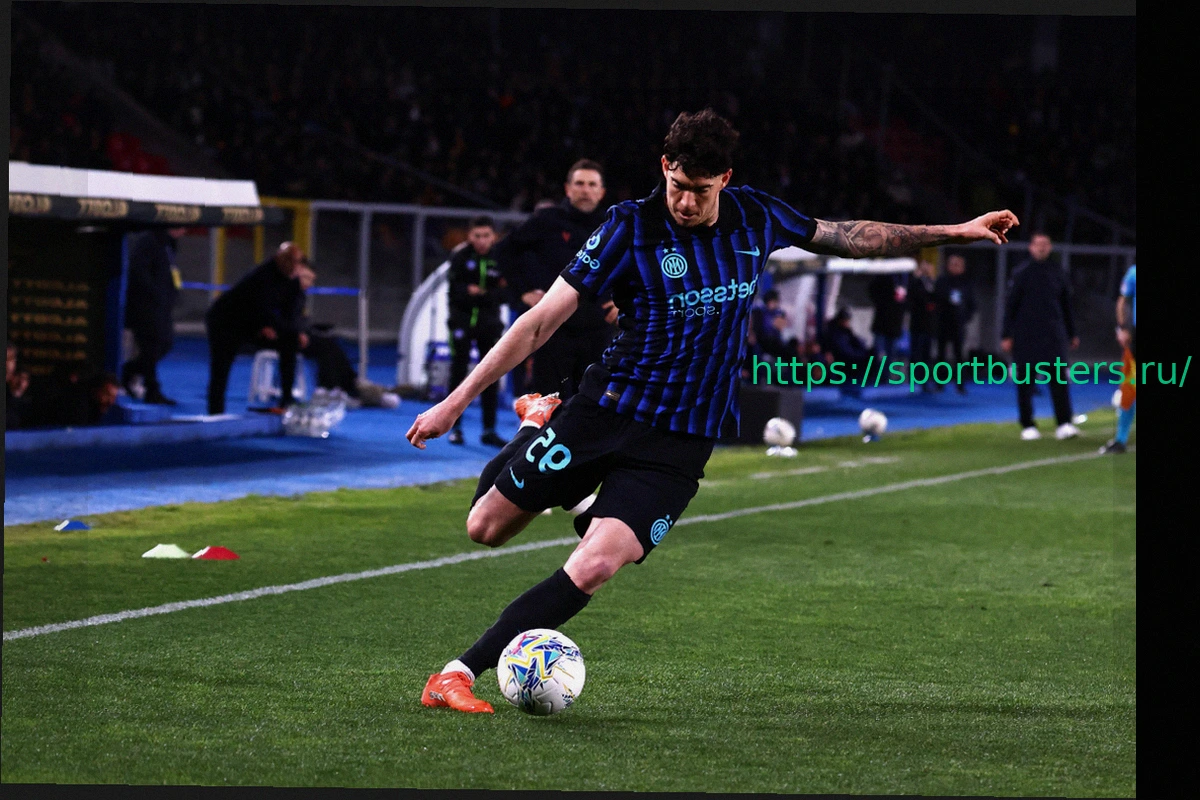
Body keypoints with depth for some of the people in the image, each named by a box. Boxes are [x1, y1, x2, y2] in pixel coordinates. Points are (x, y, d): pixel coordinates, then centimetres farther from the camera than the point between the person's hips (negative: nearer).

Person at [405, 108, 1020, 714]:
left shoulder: (754, 218, 1)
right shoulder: (631, 228, -11)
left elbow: (845, 236, 18)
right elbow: (542, 321, -9)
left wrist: (954, 232, 18)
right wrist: (457, 401, -11)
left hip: (678, 446, 1)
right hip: (605, 409, -1)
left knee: (593, 568, -19)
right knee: (485, 528, 4)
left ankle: (460, 673, -15)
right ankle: (537, 424, 34)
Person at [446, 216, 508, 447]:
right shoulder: (460, 257, -4)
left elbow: (504, 293, -7)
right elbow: (454, 289, -9)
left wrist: (480, 293, -21)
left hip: (489, 323, 1)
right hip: (462, 321, -1)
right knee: (458, 374, 1)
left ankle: (489, 430, 11)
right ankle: (455, 428, 8)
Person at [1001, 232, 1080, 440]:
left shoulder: (1056, 271, 9)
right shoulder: (1022, 272, 0)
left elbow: (1066, 304, 18)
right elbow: (1010, 305, 0)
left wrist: (1072, 333, 20)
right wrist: (1006, 335, -5)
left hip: (1053, 335, 2)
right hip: (1026, 336, -2)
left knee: (1059, 379, -9)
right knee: (1025, 382, 2)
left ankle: (1064, 424, -12)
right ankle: (1028, 426, 10)